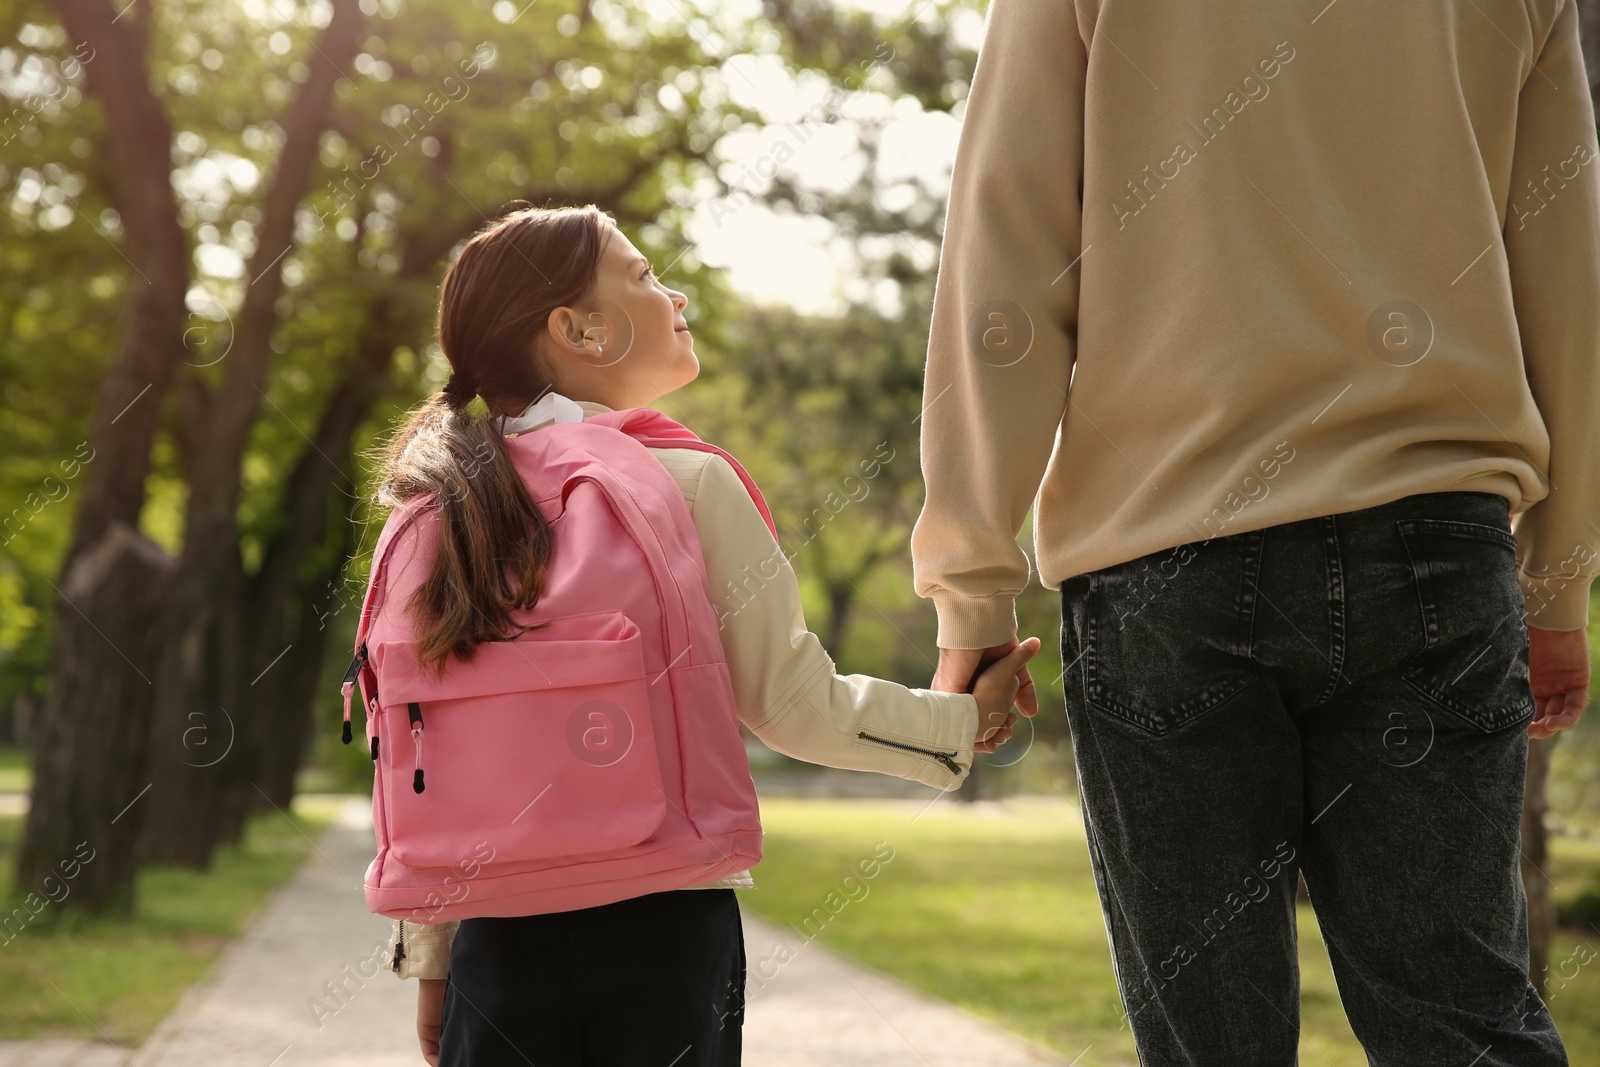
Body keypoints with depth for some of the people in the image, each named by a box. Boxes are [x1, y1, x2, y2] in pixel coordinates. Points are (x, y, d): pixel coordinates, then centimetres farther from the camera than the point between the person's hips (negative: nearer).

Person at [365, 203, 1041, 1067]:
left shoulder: (439, 515, 5)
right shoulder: (690, 485, -6)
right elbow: (792, 700, -5)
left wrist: (429, 960, 13)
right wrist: (960, 721, 10)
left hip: (498, 933, 3)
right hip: (666, 924, -3)